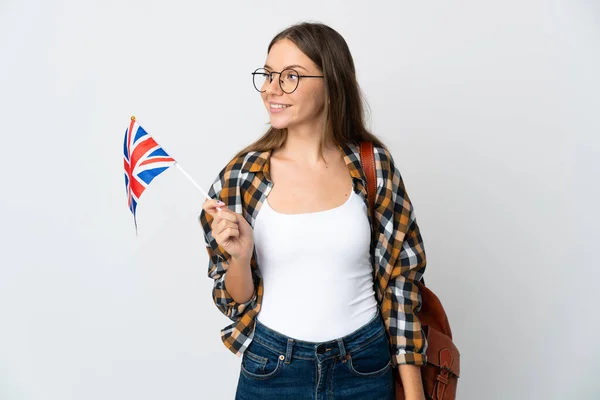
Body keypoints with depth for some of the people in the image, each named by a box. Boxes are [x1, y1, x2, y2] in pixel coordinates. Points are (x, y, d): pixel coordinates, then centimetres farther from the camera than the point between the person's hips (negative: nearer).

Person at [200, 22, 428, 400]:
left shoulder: (373, 165, -9)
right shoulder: (242, 175, -9)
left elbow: (399, 278, -3)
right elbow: (237, 300, -2)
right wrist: (240, 257, -23)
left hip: (365, 364, 1)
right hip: (271, 367, 0)